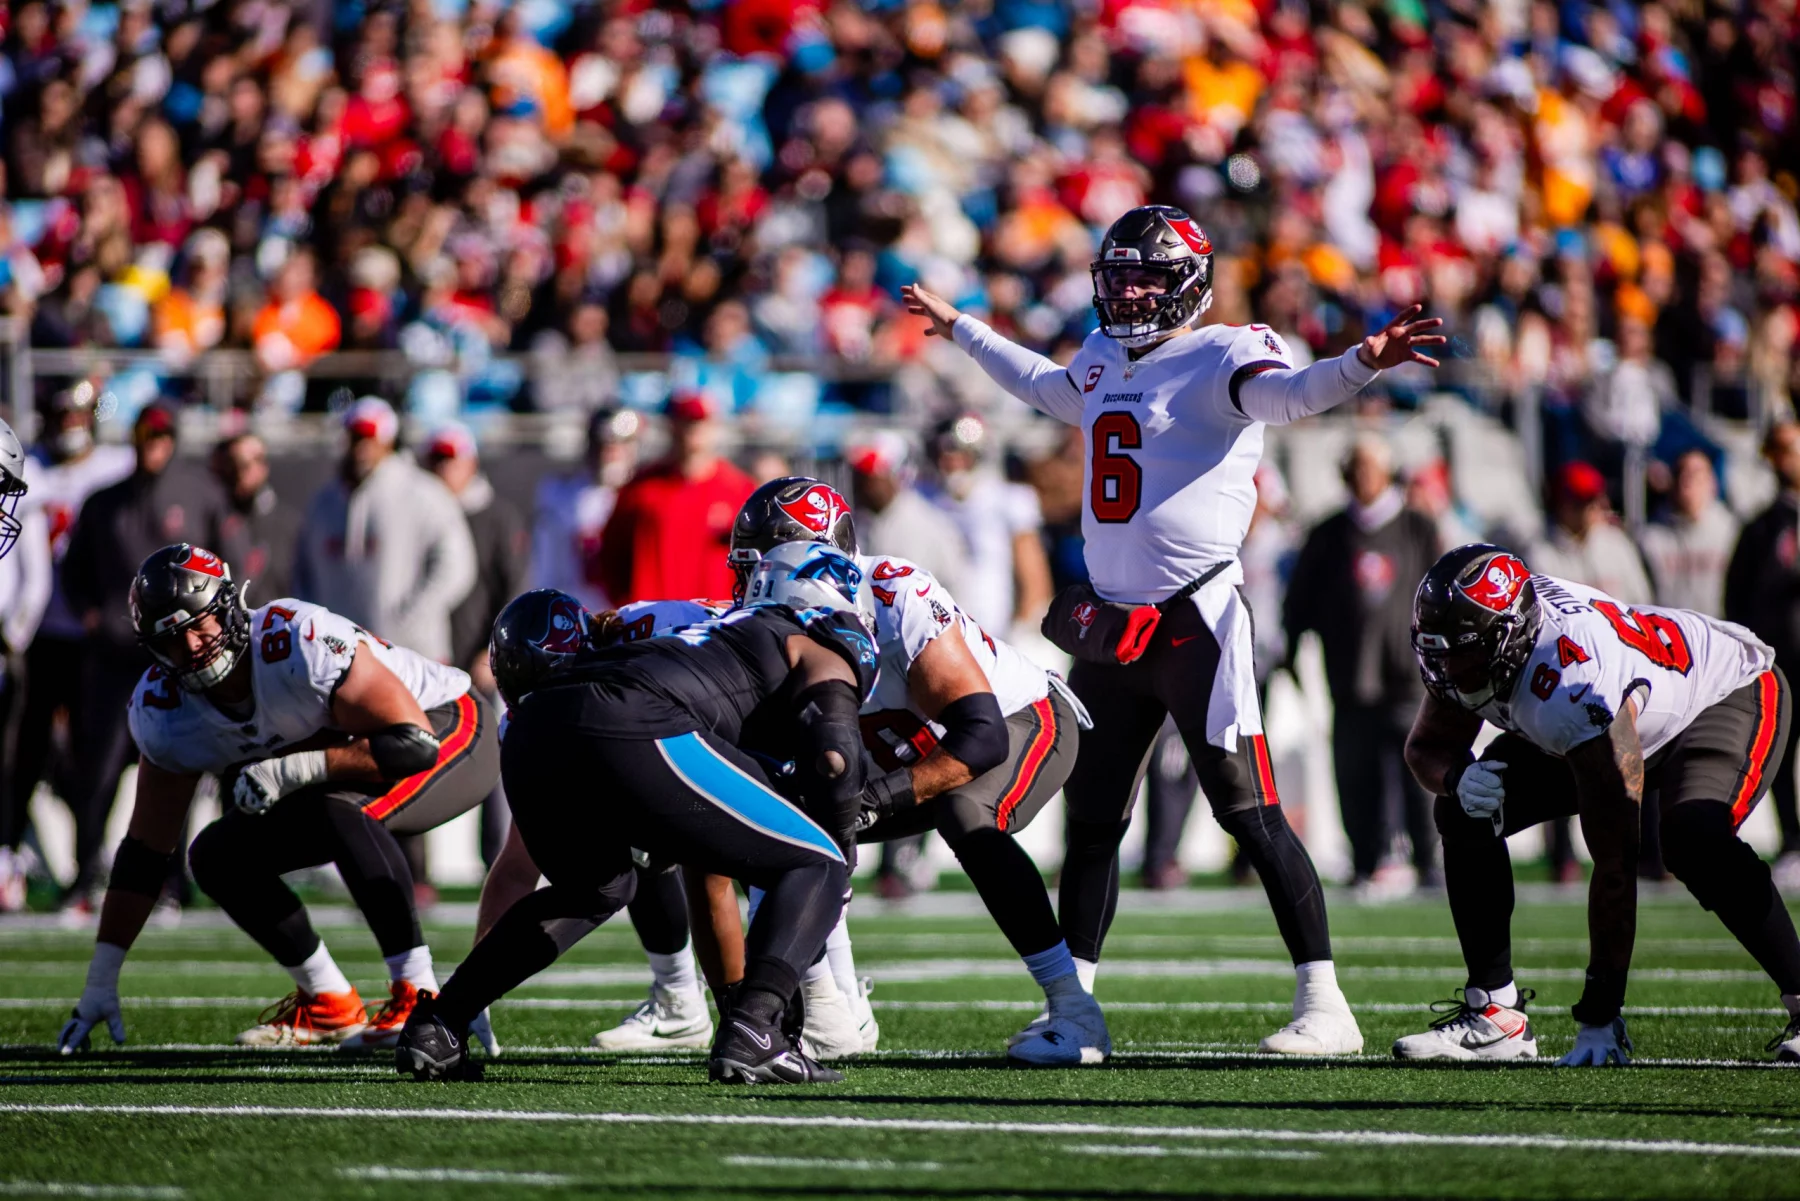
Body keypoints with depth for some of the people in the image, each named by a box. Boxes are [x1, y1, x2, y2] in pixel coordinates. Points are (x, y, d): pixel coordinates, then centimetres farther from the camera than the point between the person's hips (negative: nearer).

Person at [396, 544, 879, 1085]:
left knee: (594, 888, 36)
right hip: (632, 735, -7)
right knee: (816, 870, 6)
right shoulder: (824, 658, 20)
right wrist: (836, 842, 16)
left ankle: (434, 1025, 26)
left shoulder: (729, 632, 40)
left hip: (533, 728, 7)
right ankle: (751, 1033, -16)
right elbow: (833, 756, 2)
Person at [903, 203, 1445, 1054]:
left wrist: (1363, 363, -50)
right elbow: (1046, 386, 37)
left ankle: (1324, 1007, -9)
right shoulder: (1105, 359, 14)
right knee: (1092, 821, 13)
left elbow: (1291, 392, -30)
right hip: (1110, 623, 8)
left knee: (1251, 814, -10)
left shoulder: (1221, 358, -10)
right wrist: (960, 330, 49)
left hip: (1197, 620, -8)